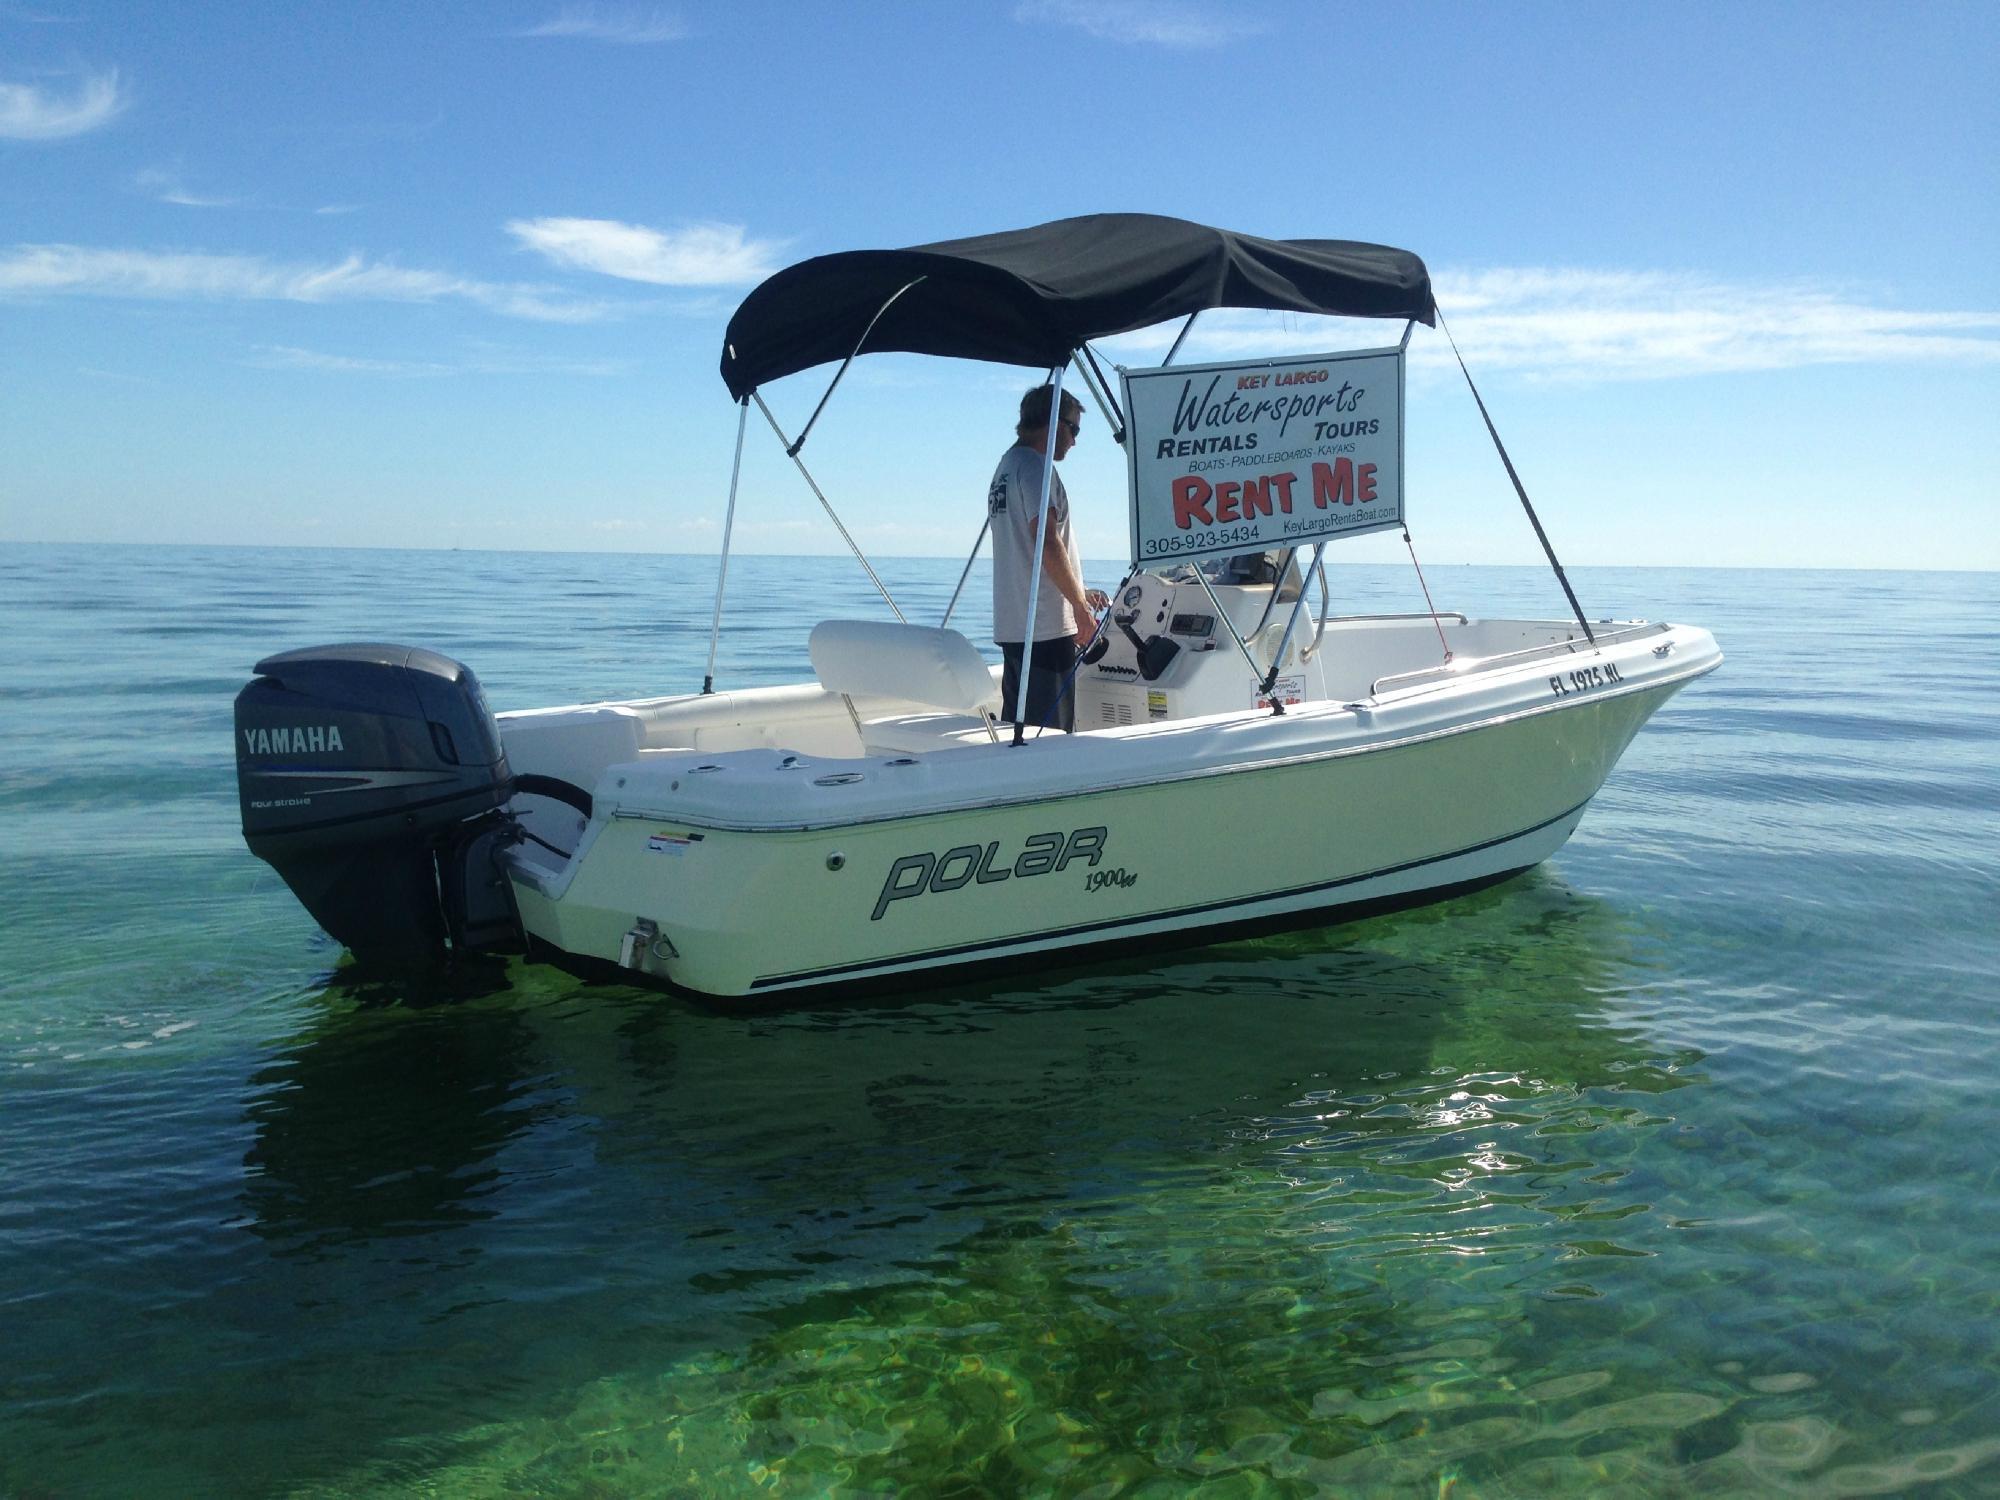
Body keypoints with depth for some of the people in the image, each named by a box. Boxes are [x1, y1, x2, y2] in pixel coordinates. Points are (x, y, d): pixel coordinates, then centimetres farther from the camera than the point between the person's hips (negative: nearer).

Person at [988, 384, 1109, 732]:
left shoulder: (1006, 467, 21)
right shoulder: (1036, 467, -10)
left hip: (1011, 626, 10)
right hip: (1046, 628, -10)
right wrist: (1081, 606, -13)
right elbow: (1047, 544, -20)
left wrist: (1077, 592, 26)